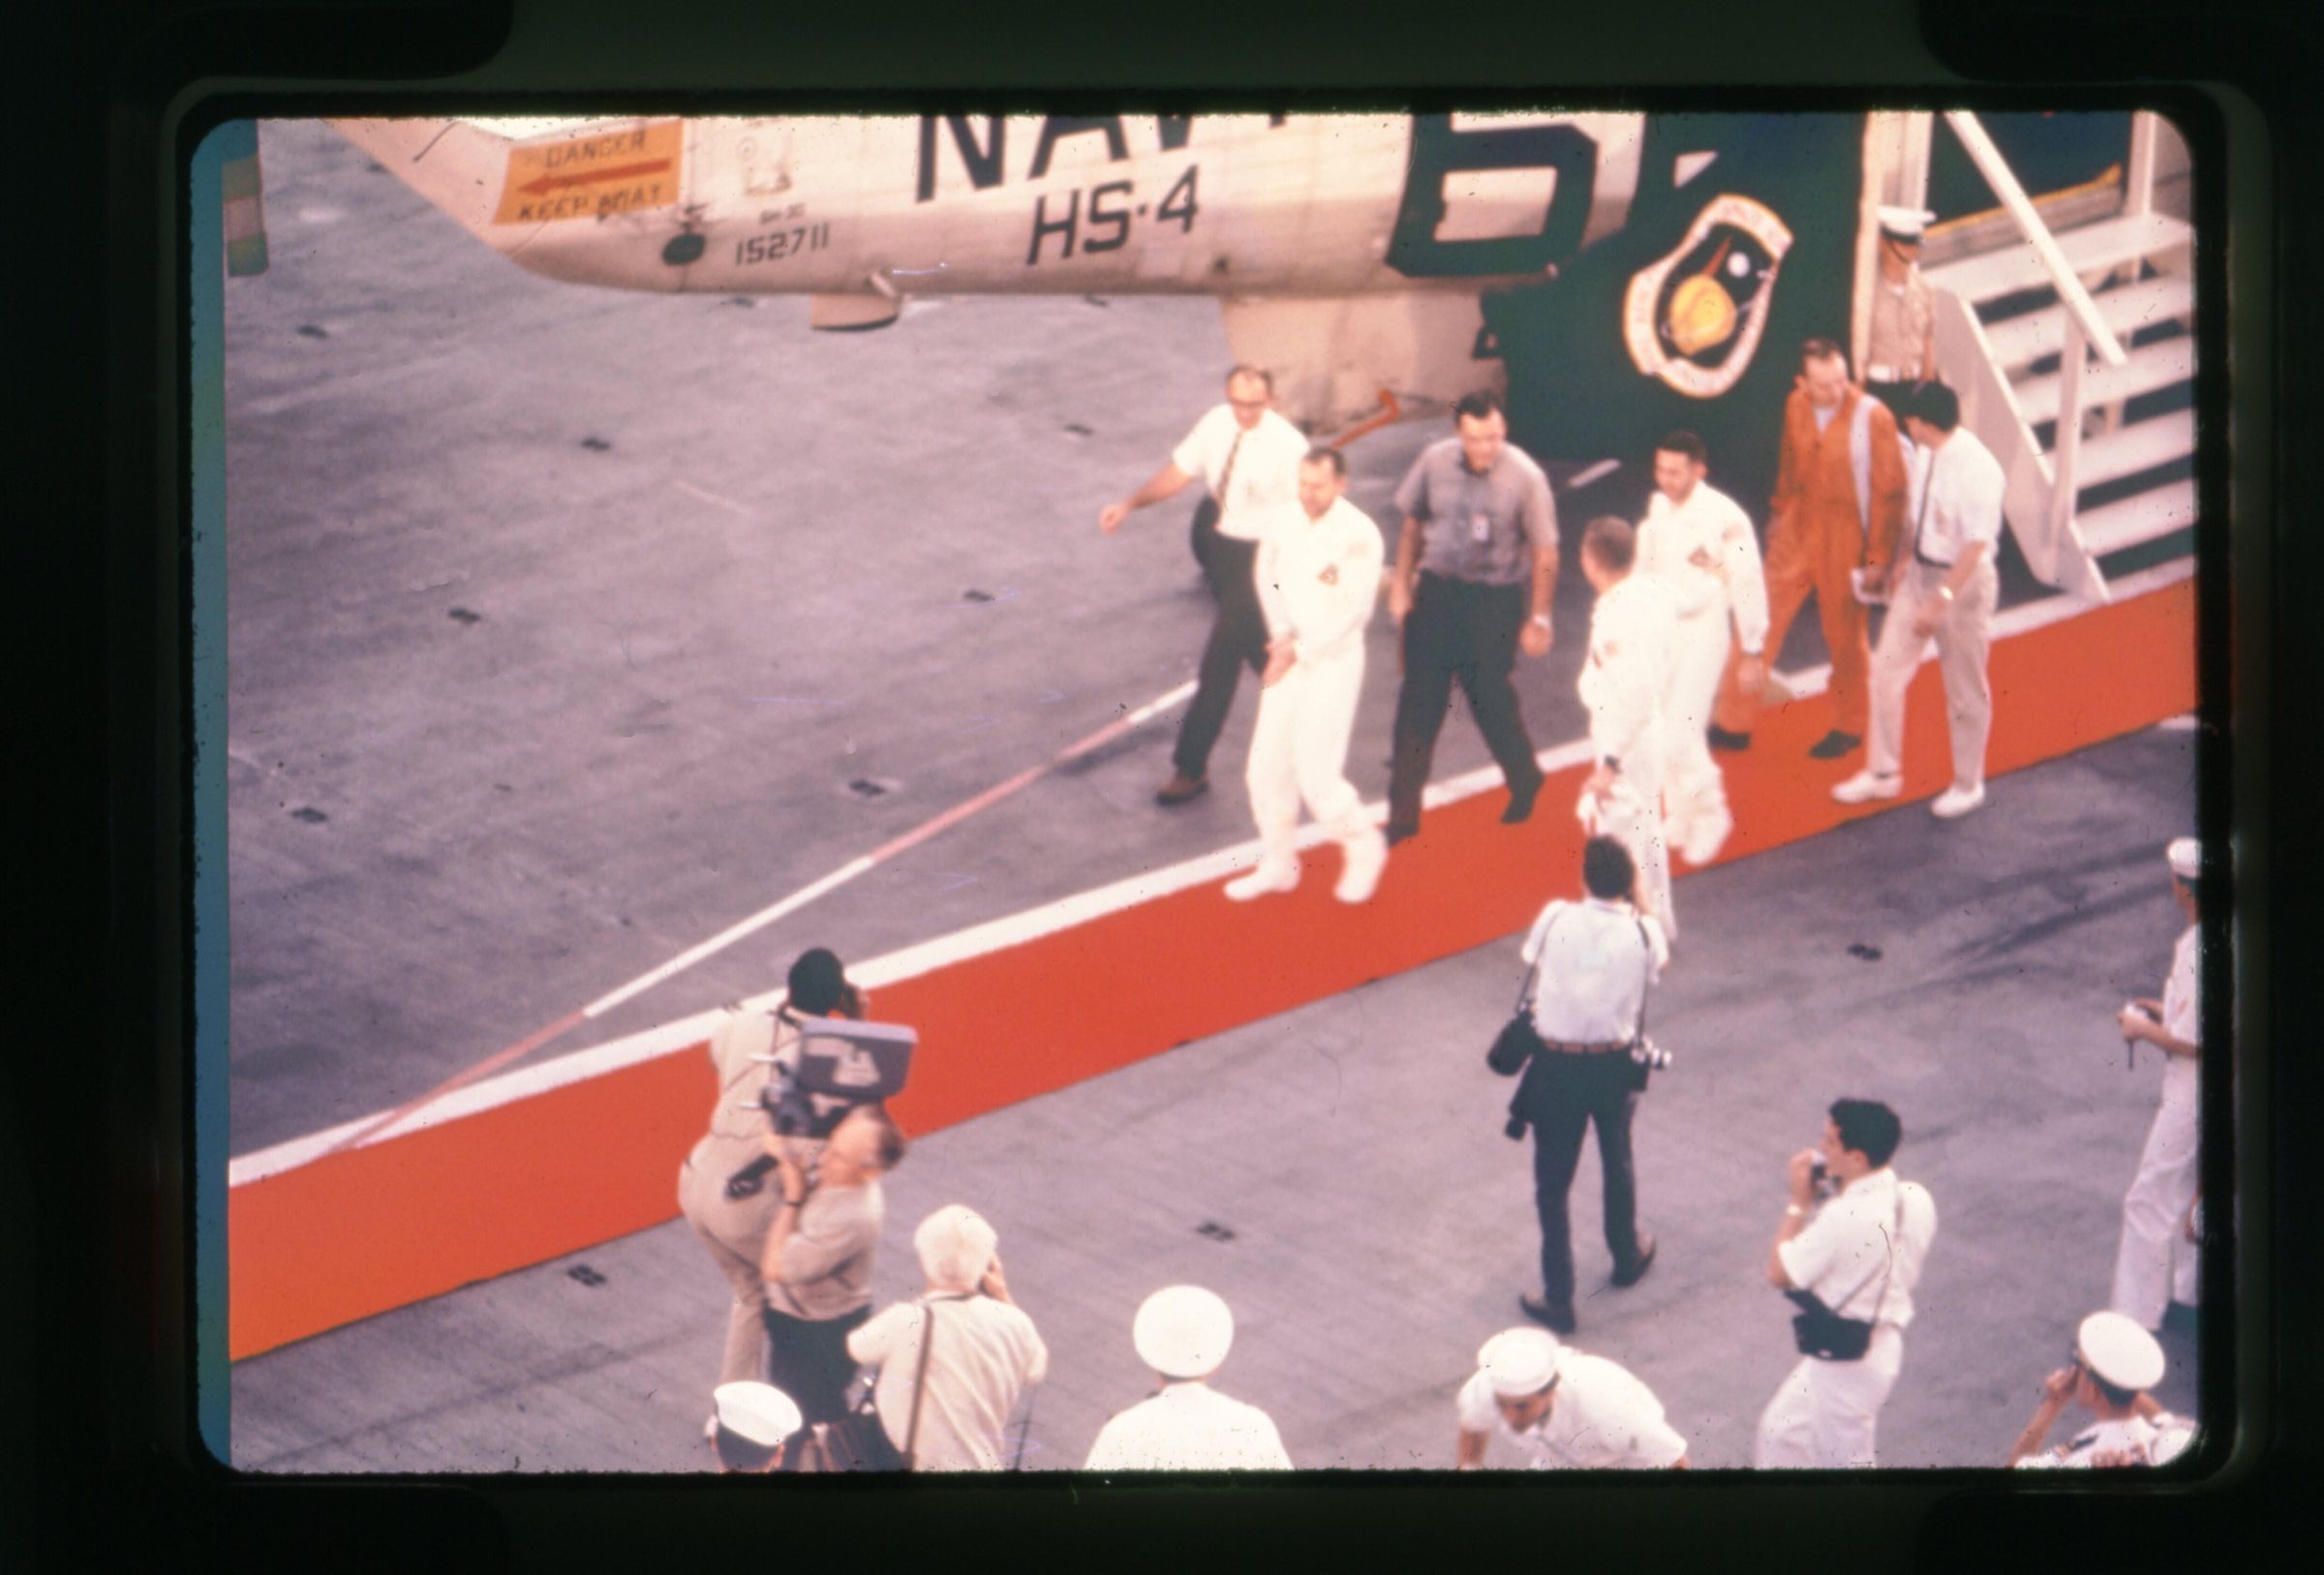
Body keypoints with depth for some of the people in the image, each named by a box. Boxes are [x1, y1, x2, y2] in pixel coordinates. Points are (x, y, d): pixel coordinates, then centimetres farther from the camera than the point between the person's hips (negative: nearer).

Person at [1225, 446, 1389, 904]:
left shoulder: (1359, 536, -18)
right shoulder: (1285, 524, 0)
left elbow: (1353, 611, -18)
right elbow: (1268, 576, 14)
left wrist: (1299, 651, -13)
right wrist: (1281, 636, 0)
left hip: (1334, 661, -6)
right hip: (1287, 657, 6)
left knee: (1316, 775, -7)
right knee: (1267, 768, 8)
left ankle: (1364, 849, 19)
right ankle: (1278, 864, 26)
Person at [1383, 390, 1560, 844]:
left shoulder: (1525, 477, -17)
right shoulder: (1435, 461, -9)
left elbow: (1545, 554, -9)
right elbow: (1413, 522, 7)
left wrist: (1538, 619, -6)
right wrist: (1401, 582, 7)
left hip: (1495, 598, -3)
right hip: (1437, 588, 3)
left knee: (1490, 696, 7)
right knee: (1419, 699, 3)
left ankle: (1524, 781, 37)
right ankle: (1403, 811, 11)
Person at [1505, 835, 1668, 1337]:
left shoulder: (1556, 919, -14)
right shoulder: (1643, 932, -13)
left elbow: (1532, 954, 5)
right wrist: (1633, 903, 15)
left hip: (1557, 1066, -2)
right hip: (1615, 1065, 2)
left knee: (1552, 1182, 9)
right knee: (1618, 1162, 28)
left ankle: (1559, 1298, 9)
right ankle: (1627, 1257, 48)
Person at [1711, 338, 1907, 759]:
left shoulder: (1872, 417, -18)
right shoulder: (1796, 407, -2)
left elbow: (1889, 491, -14)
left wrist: (1879, 555, -13)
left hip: (1844, 542, -5)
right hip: (1795, 533, 5)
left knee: (1846, 635, 10)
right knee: (1761, 621, 6)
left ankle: (1848, 727, 29)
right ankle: (1734, 723, 15)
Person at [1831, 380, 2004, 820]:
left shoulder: (1978, 470, -26)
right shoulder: (1926, 453, -2)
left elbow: (1976, 545, -26)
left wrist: (1941, 601, -27)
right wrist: (1903, 560, 19)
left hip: (1963, 580, -7)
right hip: (1920, 571, 7)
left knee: (1965, 689, 9)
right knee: (1887, 671, 10)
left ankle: (1968, 784, 27)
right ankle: (1882, 773, 24)